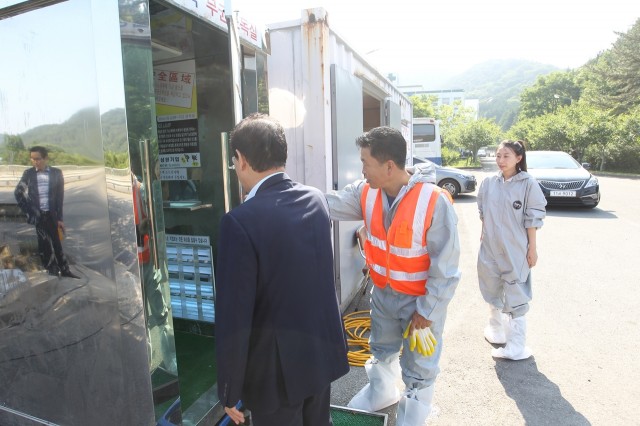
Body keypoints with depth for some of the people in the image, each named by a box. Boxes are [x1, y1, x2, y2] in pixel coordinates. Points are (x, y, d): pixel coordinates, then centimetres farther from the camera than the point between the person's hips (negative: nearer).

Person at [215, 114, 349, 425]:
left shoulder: (240, 221, -25)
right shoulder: (317, 199, -4)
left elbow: (234, 316, -22)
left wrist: (229, 391, -8)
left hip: (277, 366, -6)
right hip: (324, 348, 6)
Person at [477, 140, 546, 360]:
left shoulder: (528, 183, -9)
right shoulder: (489, 183, 2)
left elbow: (532, 218, -7)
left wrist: (532, 248, -7)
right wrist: (485, 237, 10)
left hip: (516, 249, -5)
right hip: (490, 247, 5)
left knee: (515, 295, -1)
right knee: (492, 290, 18)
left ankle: (516, 346, 8)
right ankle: (496, 330, 37)